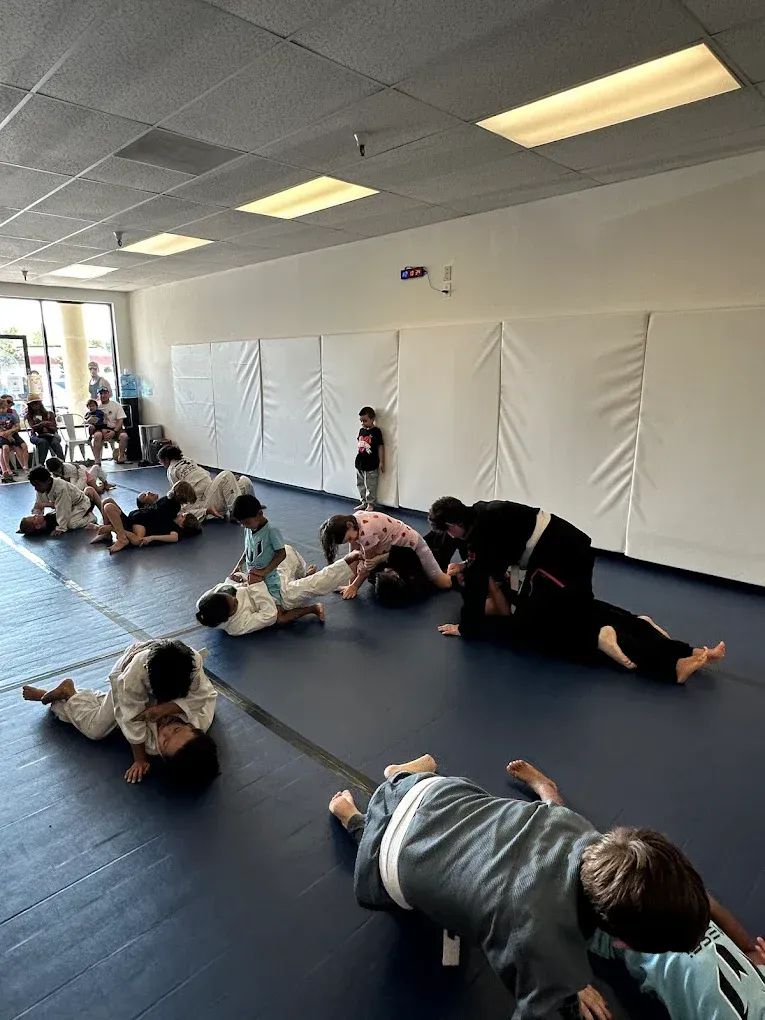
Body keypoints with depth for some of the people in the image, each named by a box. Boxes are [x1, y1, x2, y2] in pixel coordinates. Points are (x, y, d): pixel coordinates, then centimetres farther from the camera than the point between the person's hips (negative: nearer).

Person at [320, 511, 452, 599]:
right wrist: (351, 584, -14)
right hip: (394, 548, 8)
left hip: (412, 545, -8)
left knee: (445, 583, -6)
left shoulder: (366, 533, -40)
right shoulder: (352, 521, -16)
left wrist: (354, 587, -16)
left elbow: (369, 565, -26)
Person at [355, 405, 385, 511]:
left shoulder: (376, 431, -11)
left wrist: (381, 462, -10)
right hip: (360, 463, 6)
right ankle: (364, 502, 28)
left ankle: (371, 504, 15)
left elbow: (381, 447, -10)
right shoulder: (361, 430, 6)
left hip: (371, 464, -6)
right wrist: (359, 456, 11)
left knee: (371, 486, 3)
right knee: (361, 485, 15)